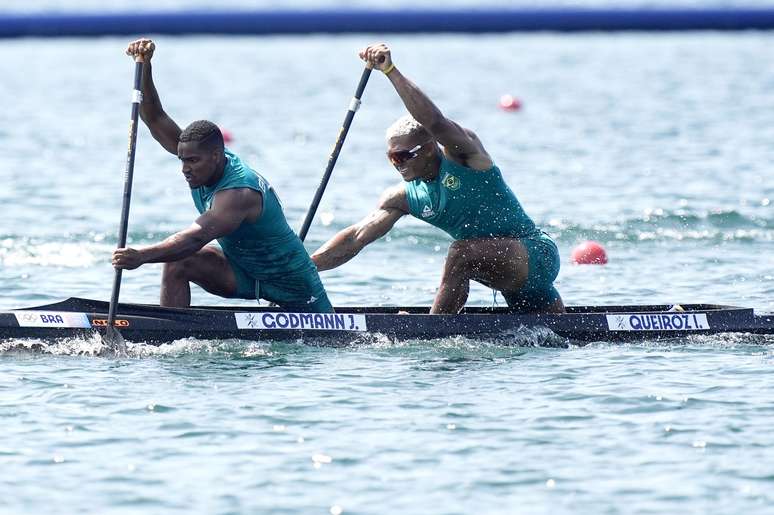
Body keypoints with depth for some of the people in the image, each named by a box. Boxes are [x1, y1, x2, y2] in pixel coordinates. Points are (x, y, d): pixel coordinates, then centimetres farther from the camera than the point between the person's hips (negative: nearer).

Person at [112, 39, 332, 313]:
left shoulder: (239, 192, -36)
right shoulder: (204, 162, -12)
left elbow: (198, 237, -49)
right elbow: (155, 120, -14)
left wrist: (142, 256, -60)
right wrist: (145, 67, -29)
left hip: (291, 281, -7)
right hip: (242, 271, 7)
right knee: (178, 262, -18)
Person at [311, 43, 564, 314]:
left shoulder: (461, 155, -15)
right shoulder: (403, 198, 3)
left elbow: (435, 123, -35)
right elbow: (357, 236, -2)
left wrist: (391, 71, -43)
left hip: (537, 251, -9)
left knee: (461, 254, -29)